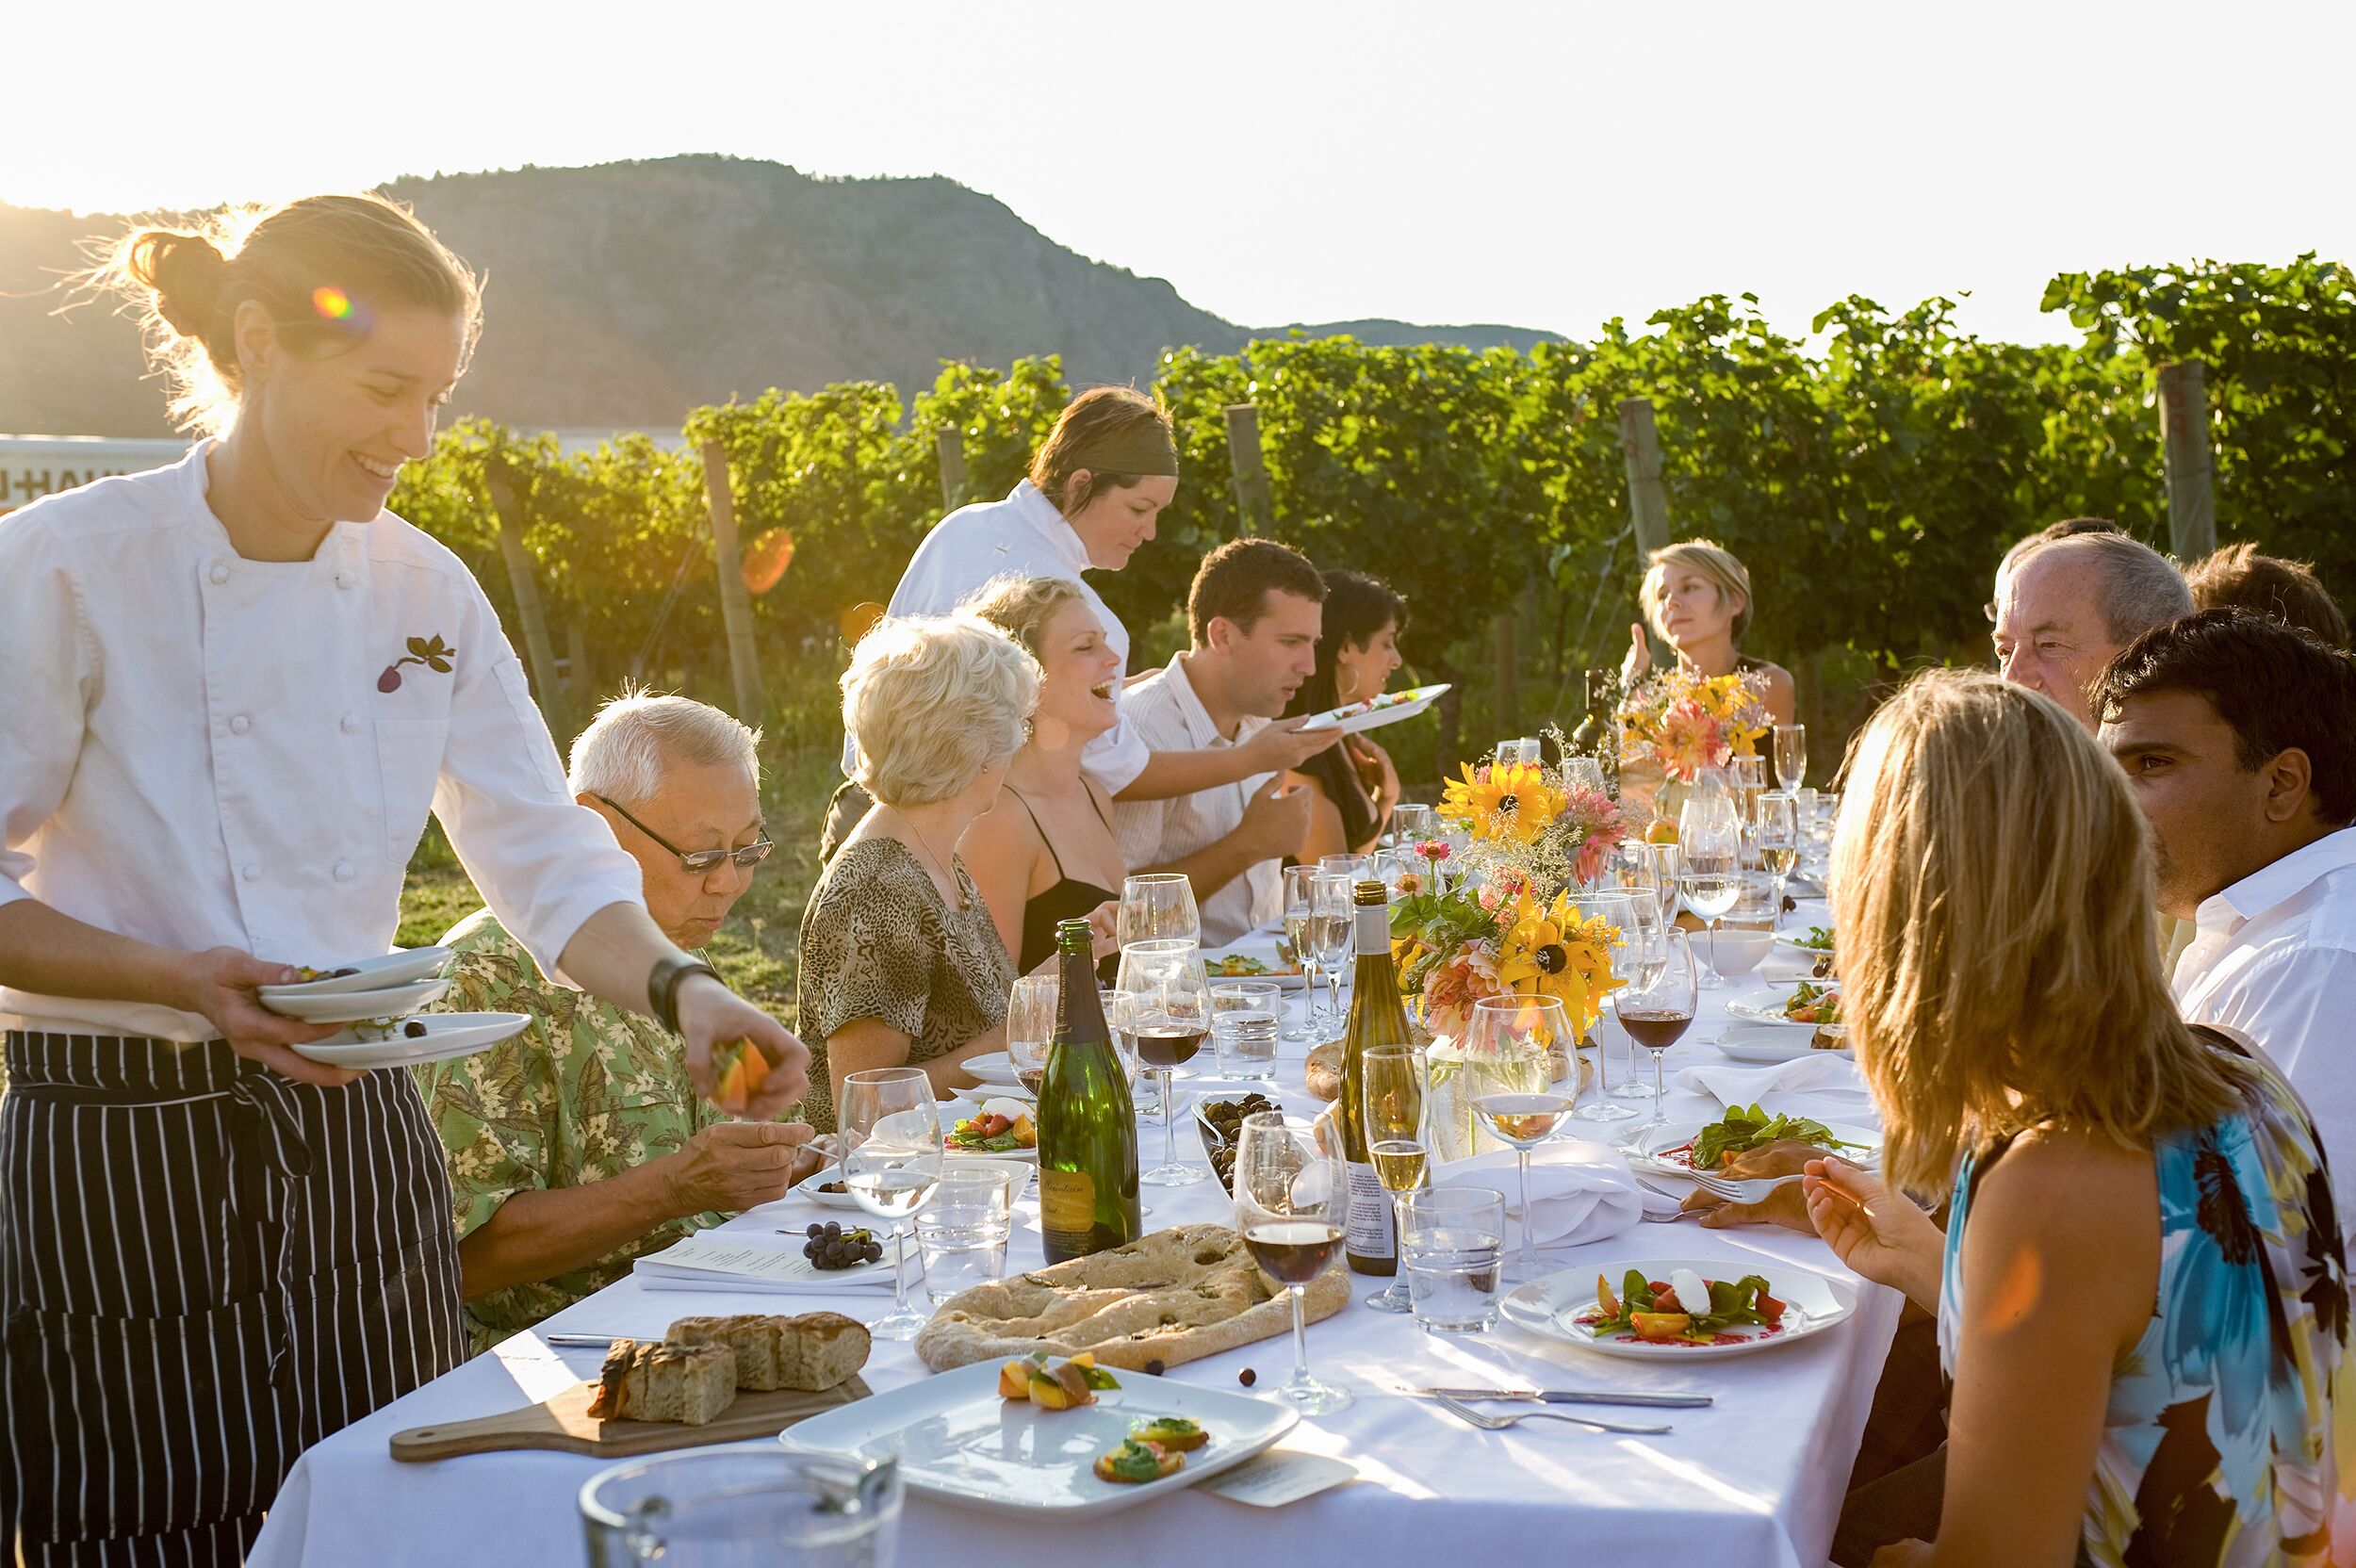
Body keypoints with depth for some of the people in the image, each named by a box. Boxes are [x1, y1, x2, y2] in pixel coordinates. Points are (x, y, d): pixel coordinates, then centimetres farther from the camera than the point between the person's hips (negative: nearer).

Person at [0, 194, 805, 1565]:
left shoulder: (423, 589, 4)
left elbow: (546, 861, 4)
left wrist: (676, 986, -13)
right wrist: (177, 977, -22)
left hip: (356, 1143, 5)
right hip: (125, 1156, -4)